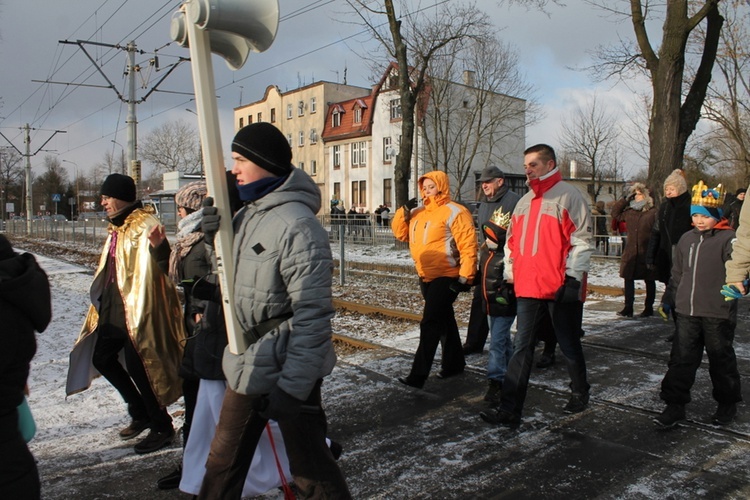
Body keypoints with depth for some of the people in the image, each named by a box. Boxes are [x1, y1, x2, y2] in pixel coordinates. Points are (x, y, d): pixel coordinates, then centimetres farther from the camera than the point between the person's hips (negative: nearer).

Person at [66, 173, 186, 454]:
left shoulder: (145, 226, -16)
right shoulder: (117, 228, 14)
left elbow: (146, 272, -23)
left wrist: (138, 315, -27)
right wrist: (100, 304, 19)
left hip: (136, 313, -10)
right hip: (112, 311, 10)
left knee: (137, 367, -5)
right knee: (101, 358, 18)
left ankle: (162, 427, 14)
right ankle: (140, 413, 32)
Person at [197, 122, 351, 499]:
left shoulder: (296, 224, -21)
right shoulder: (246, 215, 6)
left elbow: (312, 314, -23)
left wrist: (292, 386, -22)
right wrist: (217, 238, -2)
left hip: (286, 370, -8)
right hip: (245, 366, 8)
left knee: (308, 468, 8)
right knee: (224, 460, 22)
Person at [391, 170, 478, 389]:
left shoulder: (454, 212, -13)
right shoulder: (419, 213, 11)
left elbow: (468, 245, -17)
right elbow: (400, 232, 13)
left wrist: (465, 277, -21)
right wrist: (404, 212, -4)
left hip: (446, 278, -8)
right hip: (426, 277, 8)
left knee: (430, 324, -9)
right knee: (444, 321, 19)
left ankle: (418, 374, -5)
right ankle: (454, 363, 33)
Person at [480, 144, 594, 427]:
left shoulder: (568, 196, -6)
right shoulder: (525, 202, 15)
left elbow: (582, 240, -11)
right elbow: (513, 242, 20)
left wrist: (572, 277, -15)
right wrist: (510, 274, 14)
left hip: (560, 289, -6)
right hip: (528, 288, 6)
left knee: (569, 346, 12)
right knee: (522, 348, 3)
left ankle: (580, 394, 36)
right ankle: (509, 411, 4)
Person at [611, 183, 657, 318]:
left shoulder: (653, 212, -8)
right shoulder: (629, 212, 9)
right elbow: (615, 213, 19)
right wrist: (625, 199, 7)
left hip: (647, 252, -5)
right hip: (631, 252, 5)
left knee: (649, 281, 10)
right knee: (628, 279, 4)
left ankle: (649, 308, 20)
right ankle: (628, 308, 10)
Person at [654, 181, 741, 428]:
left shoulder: (728, 238, -7)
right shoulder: (687, 239, 11)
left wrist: (738, 282, -40)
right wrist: (668, 300, 21)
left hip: (717, 313, -4)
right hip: (687, 311, 5)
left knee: (721, 359, 12)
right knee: (681, 359, 6)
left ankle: (728, 403, 31)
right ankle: (675, 404, 14)